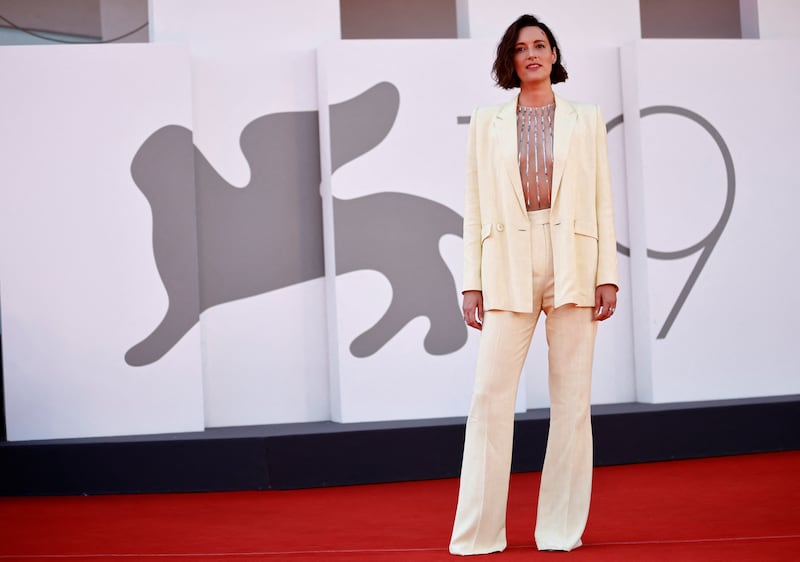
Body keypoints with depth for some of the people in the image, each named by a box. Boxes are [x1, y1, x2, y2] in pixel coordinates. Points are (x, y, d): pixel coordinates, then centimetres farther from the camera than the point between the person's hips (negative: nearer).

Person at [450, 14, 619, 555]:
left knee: (571, 397, 2)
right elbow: (476, 205, 8)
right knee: (491, 395, -7)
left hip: (573, 264, 1)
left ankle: (563, 530, 9)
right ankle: (478, 533, -1)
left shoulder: (586, 119, 12)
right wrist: (473, 281, 1)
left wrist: (608, 275, -1)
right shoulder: (487, 123, 12)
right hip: (510, 266, 0)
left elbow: (603, 200, 8)